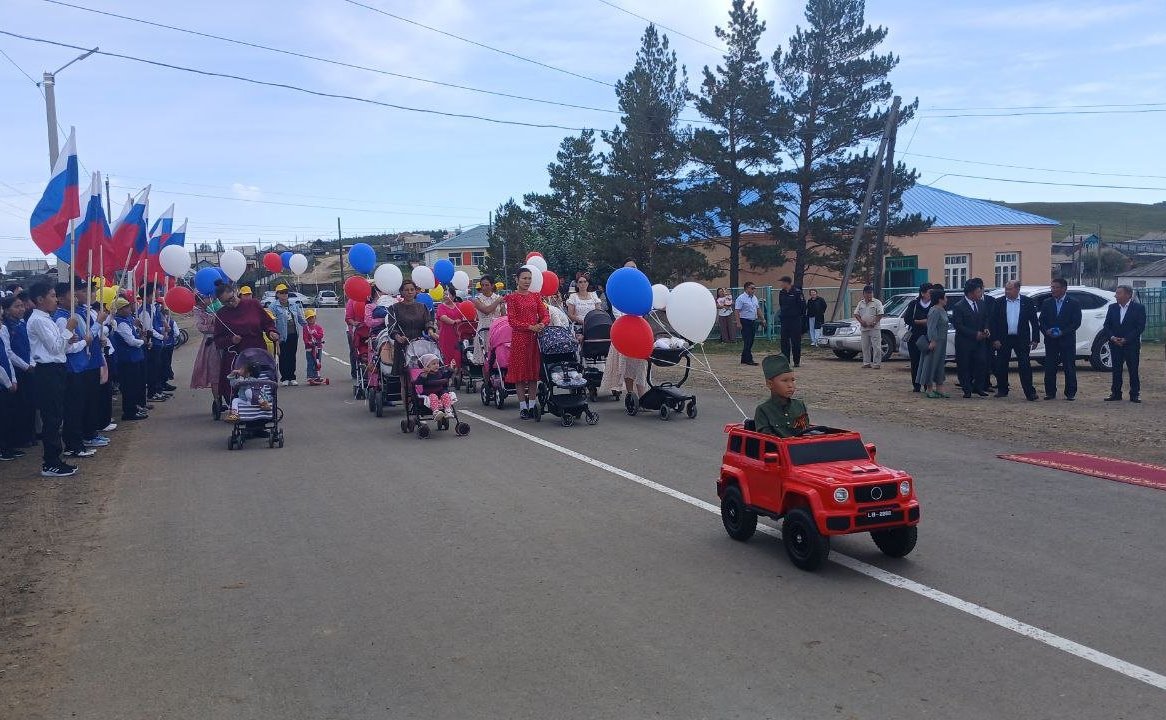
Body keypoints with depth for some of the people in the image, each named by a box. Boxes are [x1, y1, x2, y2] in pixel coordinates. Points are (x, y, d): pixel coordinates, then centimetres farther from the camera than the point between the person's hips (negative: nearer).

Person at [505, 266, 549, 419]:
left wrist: (542, 324, -15)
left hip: (535, 338, 4)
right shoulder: (512, 297, -1)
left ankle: (532, 405, 13)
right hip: (519, 338, -4)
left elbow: (545, 315, 7)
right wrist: (530, 327, -18)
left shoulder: (535, 296, 11)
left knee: (534, 372, 6)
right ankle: (523, 407, 5)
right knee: (520, 372, 0)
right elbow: (512, 321, -8)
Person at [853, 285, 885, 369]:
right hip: (864, 328, 5)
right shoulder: (860, 303, 14)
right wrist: (861, 321, -5)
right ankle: (866, 363, 15)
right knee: (865, 347, 8)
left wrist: (874, 322, -17)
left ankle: (877, 363, -4)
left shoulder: (877, 303, 0)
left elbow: (880, 314, -6)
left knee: (876, 346, -6)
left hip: (874, 328, -5)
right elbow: (856, 314, 11)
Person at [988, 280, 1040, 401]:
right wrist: (995, 339, -4)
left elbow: (1034, 321, 3)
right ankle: (1002, 390, 19)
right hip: (1003, 339, 2)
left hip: (1021, 339, -2)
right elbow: (992, 322, 3)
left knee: (1024, 366, -5)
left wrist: (1035, 339, -3)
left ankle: (1030, 392, -1)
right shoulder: (998, 303, 3)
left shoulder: (1028, 302, 1)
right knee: (1001, 366, 6)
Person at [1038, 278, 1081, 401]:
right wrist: (1046, 330, -12)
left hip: (1067, 340, -3)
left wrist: (1062, 332, -16)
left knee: (1069, 368, 1)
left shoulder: (1074, 304, 0)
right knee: (1049, 368, 2)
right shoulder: (1046, 303, 10)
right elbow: (1041, 320, 8)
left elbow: (1076, 322, -5)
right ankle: (1050, 393, 9)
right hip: (1050, 340, 3)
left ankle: (1070, 393, 9)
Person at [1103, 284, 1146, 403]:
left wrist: (1126, 339, -16)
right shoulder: (1112, 308, 8)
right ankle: (1116, 393, 12)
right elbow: (1107, 326, 8)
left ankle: (1135, 394, 6)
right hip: (1115, 344, 4)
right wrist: (1112, 337, -10)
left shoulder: (1139, 308, -4)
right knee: (1116, 370, 6)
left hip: (1132, 345, -4)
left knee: (1133, 370, 0)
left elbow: (1140, 327, -9)